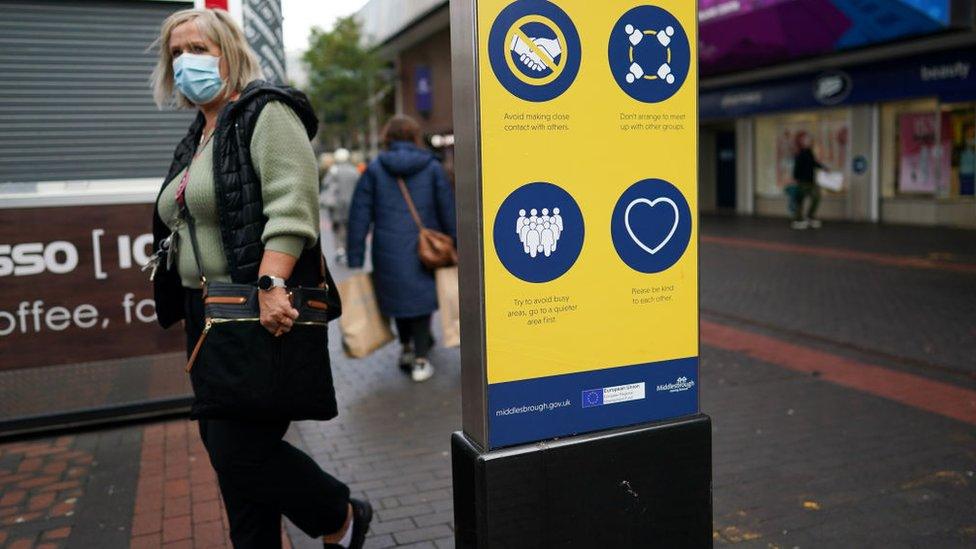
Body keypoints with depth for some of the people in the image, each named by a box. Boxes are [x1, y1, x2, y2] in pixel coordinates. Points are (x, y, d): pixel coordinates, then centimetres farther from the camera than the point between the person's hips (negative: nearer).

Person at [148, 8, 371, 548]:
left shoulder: (265, 113, -7)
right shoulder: (197, 137, 20)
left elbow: (292, 206, -20)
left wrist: (271, 286, -30)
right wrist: (185, 307, 22)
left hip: (264, 315, -9)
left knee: (242, 451, -8)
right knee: (225, 447, 12)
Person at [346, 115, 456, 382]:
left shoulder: (374, 170, 1)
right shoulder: (432, 168, 1)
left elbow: (359, 217, -2)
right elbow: (448, 213, 0)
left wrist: (355, 260, 1)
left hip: (389, 253, 0)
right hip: (425, 250, 0)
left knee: (398, 296, 20)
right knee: (422, 298, 11)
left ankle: (407, 348, 32)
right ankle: (420, 359, 8)